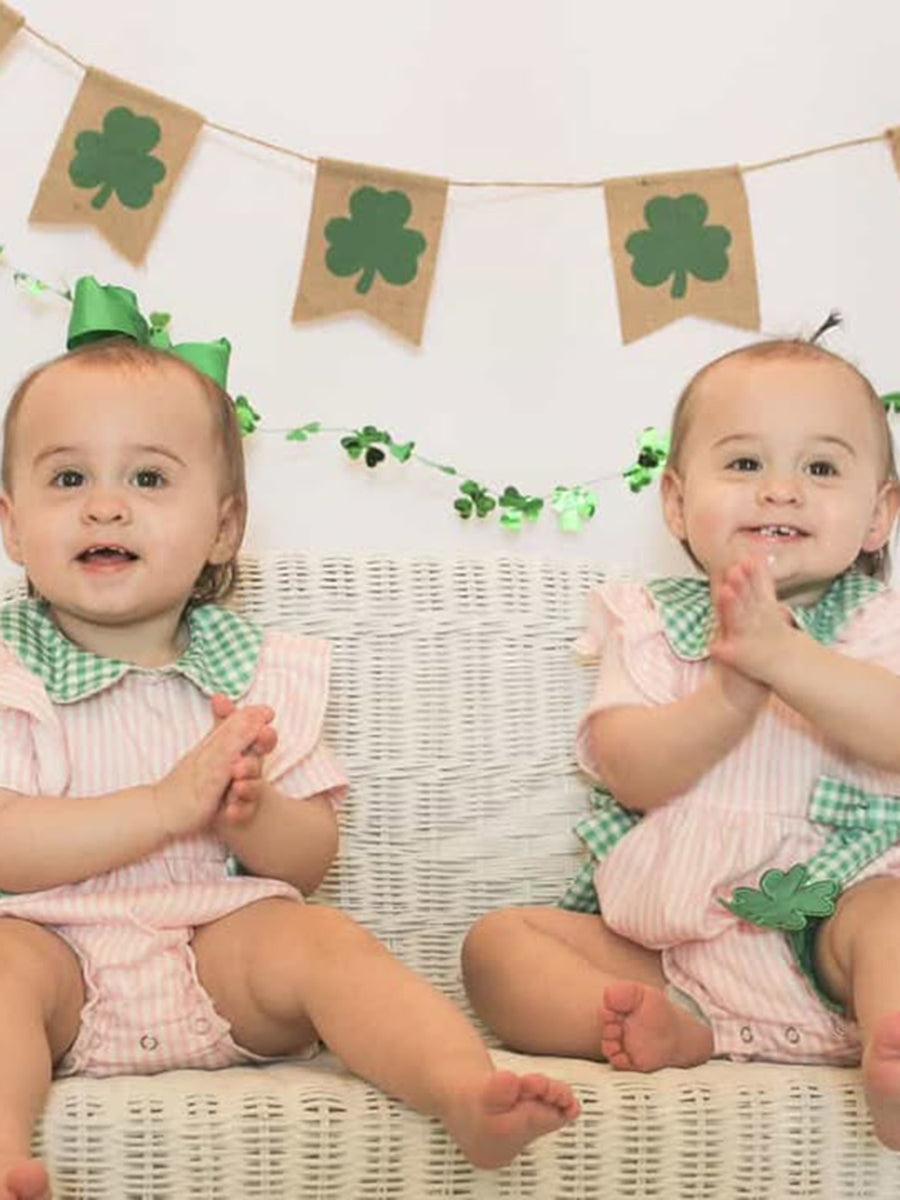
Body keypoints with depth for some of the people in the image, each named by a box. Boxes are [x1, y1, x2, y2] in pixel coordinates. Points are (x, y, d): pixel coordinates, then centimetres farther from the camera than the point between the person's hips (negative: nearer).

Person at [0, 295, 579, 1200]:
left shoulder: (260, 672, 9)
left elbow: (312, 858, 7)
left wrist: (252, 813, -17)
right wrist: (168, 804, -21)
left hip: (221, 941, 2)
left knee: (319, 939, -25)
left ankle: (468, 1092, -40)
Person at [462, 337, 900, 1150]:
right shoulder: (648, 623, 7)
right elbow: (632, 774, -9)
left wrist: (785, 656, -30)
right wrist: (733, 692, -25)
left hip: (823, 928, -2)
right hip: (664, 945, 3)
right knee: (497, 943, -13)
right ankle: (677, 1034, -33)